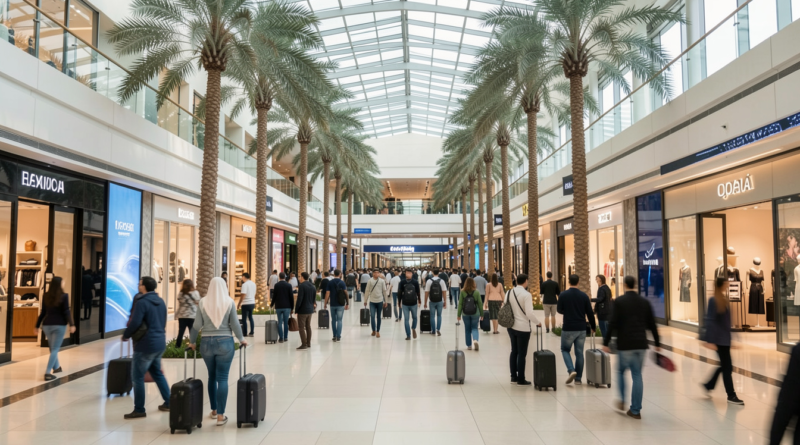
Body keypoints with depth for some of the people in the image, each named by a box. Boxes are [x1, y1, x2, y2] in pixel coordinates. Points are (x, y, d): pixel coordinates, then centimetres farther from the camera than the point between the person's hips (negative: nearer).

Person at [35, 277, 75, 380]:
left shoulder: (46, 296, 5)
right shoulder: (64, 296, -8)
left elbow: (43, 312, 8)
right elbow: (66, 312, -12)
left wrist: (38, 326, 15)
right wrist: (71, 324, -9)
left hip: (47, 324, 5)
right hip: (59, 325, -5)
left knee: (52, 348, 21)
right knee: (55, 349, -3)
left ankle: (56, 367, 39)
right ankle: (47, 373, -12)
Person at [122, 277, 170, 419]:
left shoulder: (141, 302, -15)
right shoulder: (160, 301, 10)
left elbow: (134, 323, -19)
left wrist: (125, 335, -3)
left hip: (146, 344, -8)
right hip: (160, 343, 8)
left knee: (137, 376, 2)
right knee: (157, 373, 20)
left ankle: (139, 410, 7)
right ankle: (168, 402, 23)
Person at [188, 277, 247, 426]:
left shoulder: (203, 302, -1)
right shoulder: (229, 302, -4)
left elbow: (197, 325, 0)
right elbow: (234, 324, -3)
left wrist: (192, 342, 16)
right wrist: (242, 339, 11)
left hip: (207, 343, 2)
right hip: (225, 342, -2)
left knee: (212, 376, 18)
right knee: (222, 378, 1)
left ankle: (214, 410, 30)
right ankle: (220, 416, 1)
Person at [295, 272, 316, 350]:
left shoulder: (302, 286, -15)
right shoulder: (312, 286, 9)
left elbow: (299, 299, -19)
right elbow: (314, 299, 12)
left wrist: (296, 310, -11)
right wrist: (313, 306, 17)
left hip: (302, 310, -8)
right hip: (310, 309, 8)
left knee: (301, 327, -4)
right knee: (308, 326, 14)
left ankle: (304, 344, -6)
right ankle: (308, 343, 20)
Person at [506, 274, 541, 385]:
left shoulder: (509, 292, 2)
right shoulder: (526, 294, -17)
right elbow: (529, 313, -22)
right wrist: (538, 322, -6)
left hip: (511, 326, 7)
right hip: (523, 327, -6)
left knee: (514, 351, 16)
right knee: (522, 353, 3)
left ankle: (513, 377, 22)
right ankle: (521, 380, 10)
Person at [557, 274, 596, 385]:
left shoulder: (563, 295, -7)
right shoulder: (584, 296, -1)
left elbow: (559, 310, 3)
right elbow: (589, 313, 2)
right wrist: (593, 326, 16)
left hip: (568, 328, -2)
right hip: (581, 329, 2)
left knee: (565, 350, 13)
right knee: (579, 353, 10)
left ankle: (571, 370, -9)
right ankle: (578, 378, 13)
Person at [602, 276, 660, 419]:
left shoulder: (619, 301, -6)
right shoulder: (645, 302, 6)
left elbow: (612, 324, -10)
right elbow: (652, 325, 10)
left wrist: (606, 343, -7)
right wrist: (657, 343, 19)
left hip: (625, 344, -3)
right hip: (641, 344, 3)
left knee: (621, 371, 18)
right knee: (637, 375, 7)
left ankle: (622, 401, 17)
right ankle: (635, 410, 7)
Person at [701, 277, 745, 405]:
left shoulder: (724, 299, 9)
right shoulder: (713, 301, -15)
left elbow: (726, 321, 14)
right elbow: (710, 321, -18)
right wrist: (710, 340, -21)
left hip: (725, 338, 8)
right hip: (719, 339, -8)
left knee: (724, 365, 15)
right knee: (727, 367, -1)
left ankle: (709, 385, 30)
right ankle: (731, 396, 8)